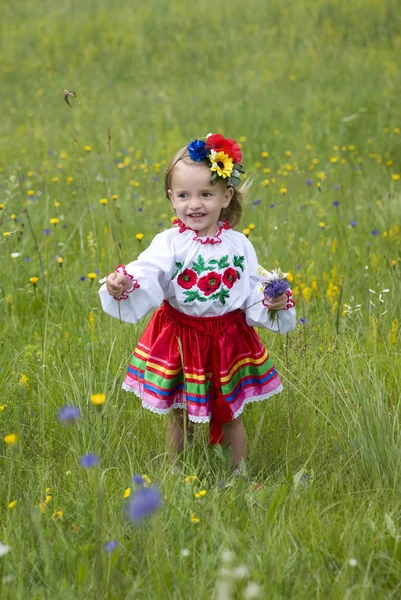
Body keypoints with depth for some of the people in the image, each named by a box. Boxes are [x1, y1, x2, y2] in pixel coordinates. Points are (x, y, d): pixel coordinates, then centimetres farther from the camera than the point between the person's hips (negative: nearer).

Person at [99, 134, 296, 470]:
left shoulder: (238, 245, -3)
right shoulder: (169, 244, -11)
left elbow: (254, 288, 1)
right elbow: (146, 274, -26)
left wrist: (274, 302, -17)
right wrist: (121, 285, -45)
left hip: (228, 340, 1)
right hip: (179, 339, -1)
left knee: (231, 416, 16)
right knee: (179, 417, 13)